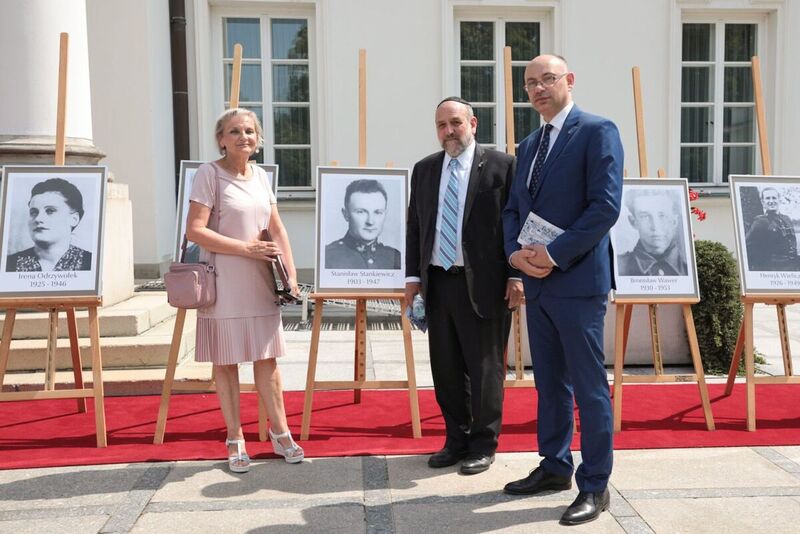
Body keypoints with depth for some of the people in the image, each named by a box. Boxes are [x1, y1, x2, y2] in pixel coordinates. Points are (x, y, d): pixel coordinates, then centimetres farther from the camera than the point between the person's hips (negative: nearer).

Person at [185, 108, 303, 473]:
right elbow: (194, 230, -14)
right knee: (226, 361, 5)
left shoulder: (260, 175, 11)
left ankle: (279, 432, 22)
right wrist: (245, 248, -18)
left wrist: (291, 274, 4)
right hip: (224, 283, -5)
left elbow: (277, 230, 13)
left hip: (261, 282, 5)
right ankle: (235, 440, 18)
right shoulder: (209, 173, -7)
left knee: (266, 358, 10)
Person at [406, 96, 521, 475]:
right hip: (437, 281, 5)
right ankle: (457, 439, 26)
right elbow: (414, 226, 14)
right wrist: (413, 275, 8)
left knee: (485, 367, 4)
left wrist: (516, 275, -9)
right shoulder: (424, 169, 12)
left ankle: (483, 444, 19)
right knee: (445, 367, 11)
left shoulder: (501, 166, -2)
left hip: (483, 283, -5)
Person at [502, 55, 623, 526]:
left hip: (578, 281, -8)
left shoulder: (597, 131, -6)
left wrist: (555, 255, -17)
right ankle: (555, 467, 29)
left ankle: (595, 486, 11)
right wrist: (515, 252, -3)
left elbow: (606, 205, -16)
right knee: (550, 382, 16)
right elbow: (513, 209, 16)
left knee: (589, 386, 0)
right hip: (537, 282, 8)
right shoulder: (529, 145, 18)